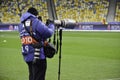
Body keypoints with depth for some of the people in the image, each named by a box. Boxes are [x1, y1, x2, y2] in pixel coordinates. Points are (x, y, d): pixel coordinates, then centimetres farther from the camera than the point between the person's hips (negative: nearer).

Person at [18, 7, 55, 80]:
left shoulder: (21, 24, 11)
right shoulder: (36, 22, -12)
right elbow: (48, 33, -12)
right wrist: (51, 25, 7)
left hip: (27, 57, 8)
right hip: (38, 56, -8)